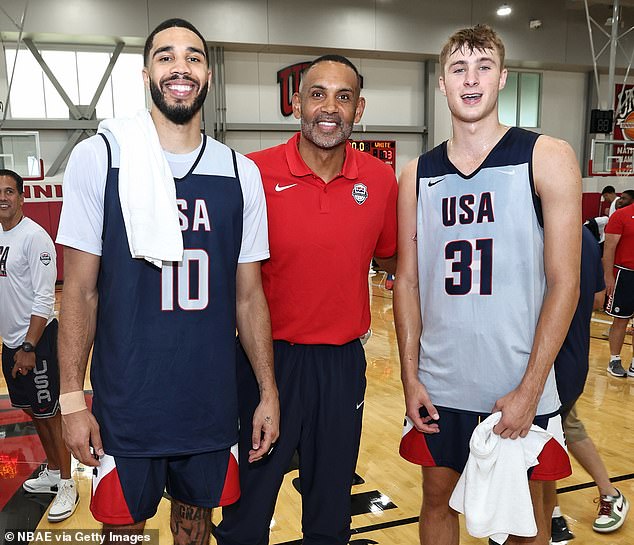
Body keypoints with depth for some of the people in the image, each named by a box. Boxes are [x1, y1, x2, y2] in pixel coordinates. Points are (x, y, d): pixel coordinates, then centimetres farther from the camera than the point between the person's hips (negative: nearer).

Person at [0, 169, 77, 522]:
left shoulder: (34, 237, -15)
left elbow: (44, 299, -18)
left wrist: (29, 347, -21)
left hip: (37, 340, -8)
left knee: (50, 413, 0)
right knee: (33, 410, 17)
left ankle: (67, 486, 11)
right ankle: (52, 473, 31)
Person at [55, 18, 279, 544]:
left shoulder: (241, 174, 0)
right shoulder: (99, 158, -6)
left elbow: (249, 296, 4)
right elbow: (80, 291, -4)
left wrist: (268, 391, 2)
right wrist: (72, 399, -7)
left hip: (212, 402, 2)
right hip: (126, 402, -2)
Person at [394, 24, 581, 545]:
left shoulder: (547, 159, -5)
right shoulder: (417, 176, 4)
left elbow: (564, 283, -8)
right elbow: (408, 281, 6)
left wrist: (529, 391, -12)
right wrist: (410, 376, -2)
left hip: (520, 387, -2)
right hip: (439, 386, 3)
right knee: (438, 498, 17)